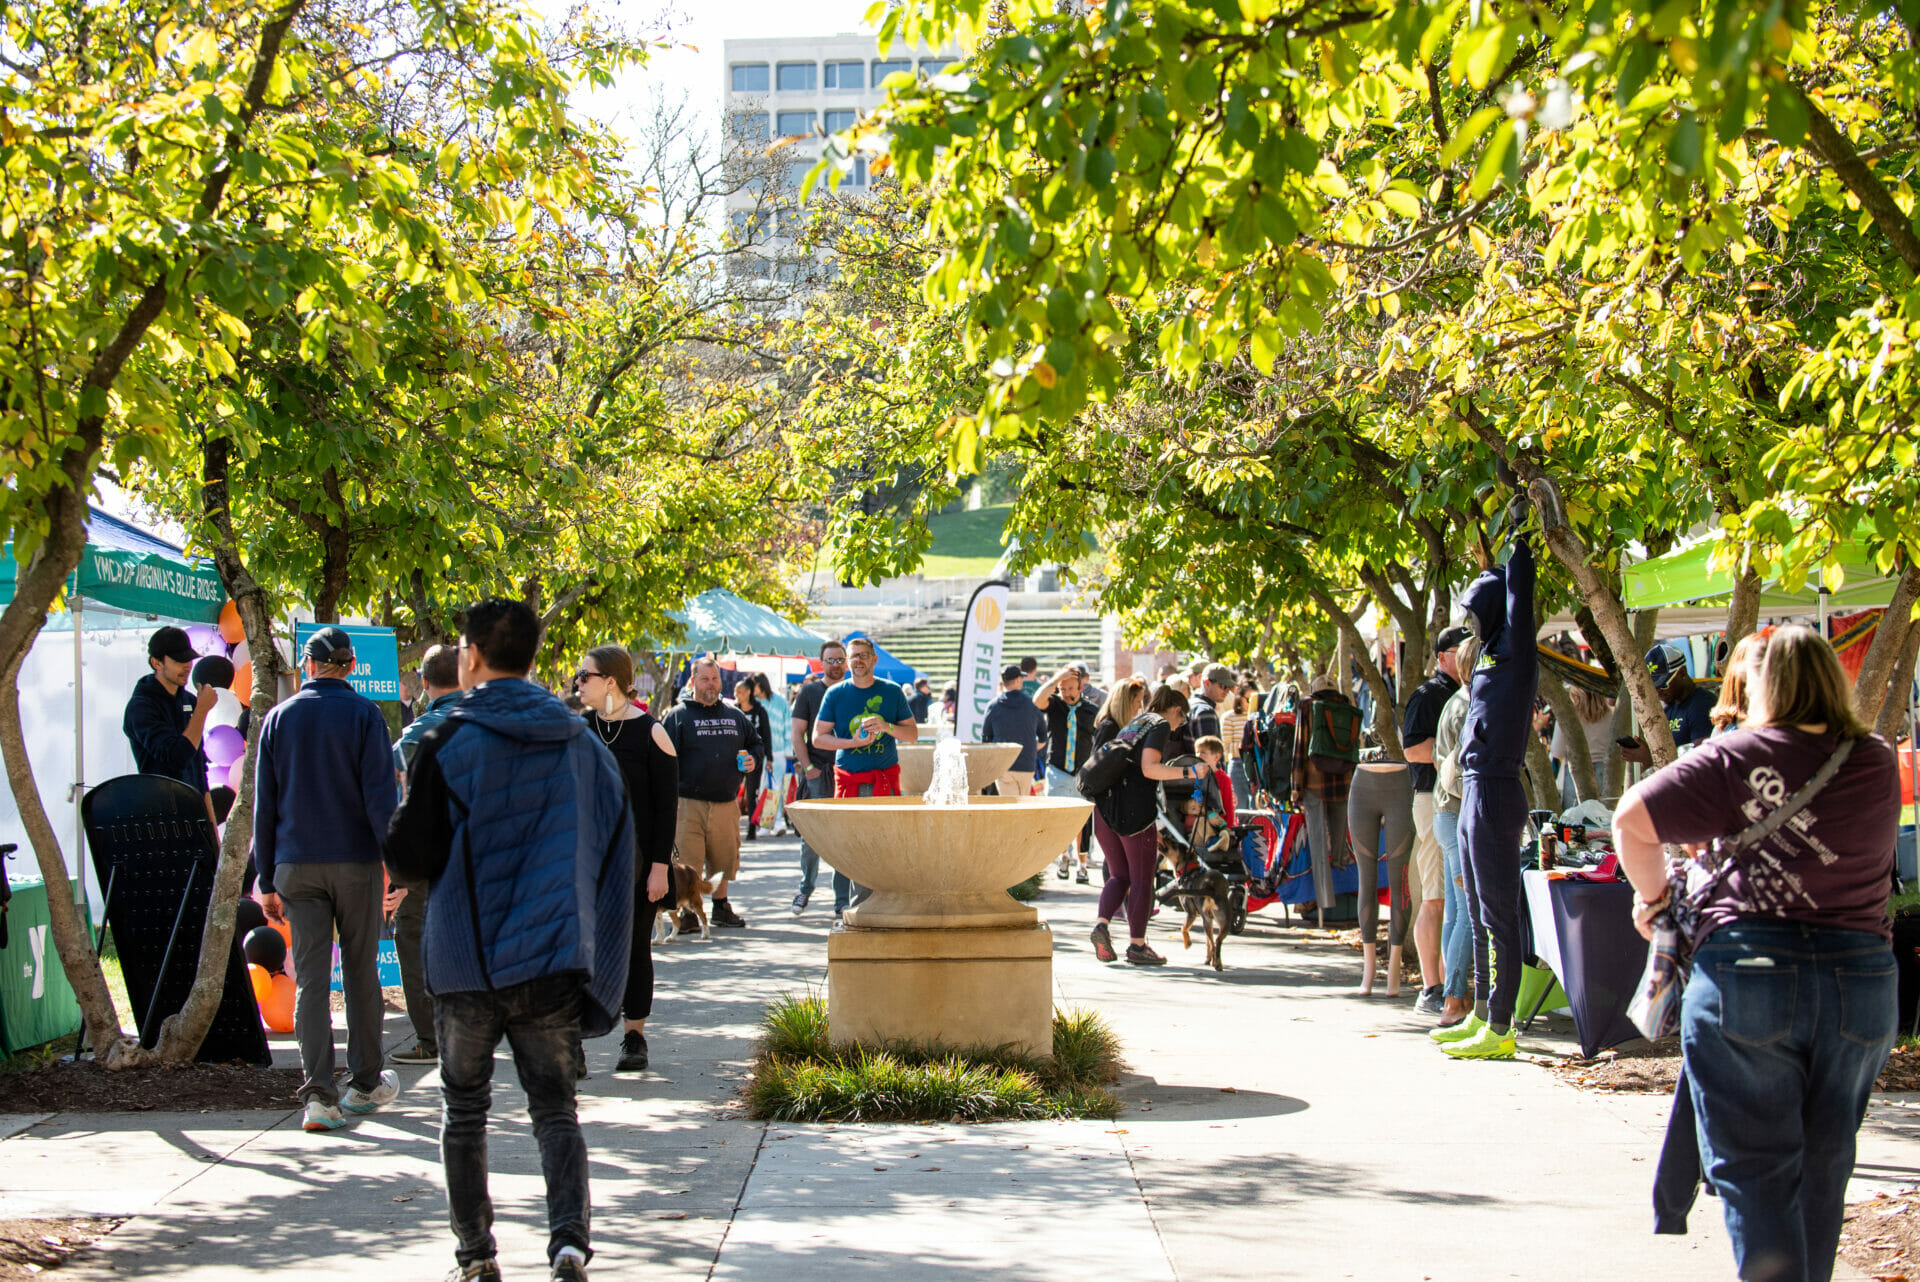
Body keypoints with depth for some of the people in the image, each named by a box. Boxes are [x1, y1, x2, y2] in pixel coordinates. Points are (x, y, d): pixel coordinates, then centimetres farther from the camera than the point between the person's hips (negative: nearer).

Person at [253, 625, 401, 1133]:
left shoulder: (279, 718, 8)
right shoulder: (363, 714, -2)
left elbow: (264, 804, 8)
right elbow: (380, 793, -10)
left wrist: (267, 880, 11)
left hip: (297, 864, 2)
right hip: (355, 862, -2)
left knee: (310, 979, 0)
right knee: (361, 972, 10)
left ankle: (319, 1095, -9)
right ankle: (365, 1083, 20)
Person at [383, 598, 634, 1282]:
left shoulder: (448, 743, -7)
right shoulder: (582, 744, 6)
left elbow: (409, 859, -8)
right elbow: (616, 853, 10)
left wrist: (399, 836, 13)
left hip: (465, 962, -2)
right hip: (551, 962, 3)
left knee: (465, 1110, 13)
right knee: (555, 1108, 8)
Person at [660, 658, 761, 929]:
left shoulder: (735, 716, 16)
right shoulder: (678, 716, 2)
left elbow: (756, 743, 29)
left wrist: (754, 760, 5)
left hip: (727, 802, 4)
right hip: (689, 802, -4)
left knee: (725, 857, 10)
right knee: (688, 862, -7)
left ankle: (720, 907, 25)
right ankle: (689, 911, 2)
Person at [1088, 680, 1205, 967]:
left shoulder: (1132, 724, 24)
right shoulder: (1160, 725, -1)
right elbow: (1149, 768, -15)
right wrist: (1188, 772, -17)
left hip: (1105, 804, 7)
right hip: (1134, 807, -7)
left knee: (1119, 875, 16)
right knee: (1141, 879, 2)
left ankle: (1102, 923, -6)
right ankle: (1137, 946, 3)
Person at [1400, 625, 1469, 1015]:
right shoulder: (1427, 695, -7)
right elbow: (1414, 750, -17)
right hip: (1435, 800, -8)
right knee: (1436, 898, -8)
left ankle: (1447, 986, 16)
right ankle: (1430, 990, -5)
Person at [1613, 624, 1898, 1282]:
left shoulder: (1740, 757, -7)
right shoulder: (1879, 764, 6)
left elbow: (1632, 819, -12)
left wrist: (1652, 893, 5)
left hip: (1748, 973, -4)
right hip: (1863, 980, 4)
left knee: (1755, 1169, 1)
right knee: (1822, 1169, 16)